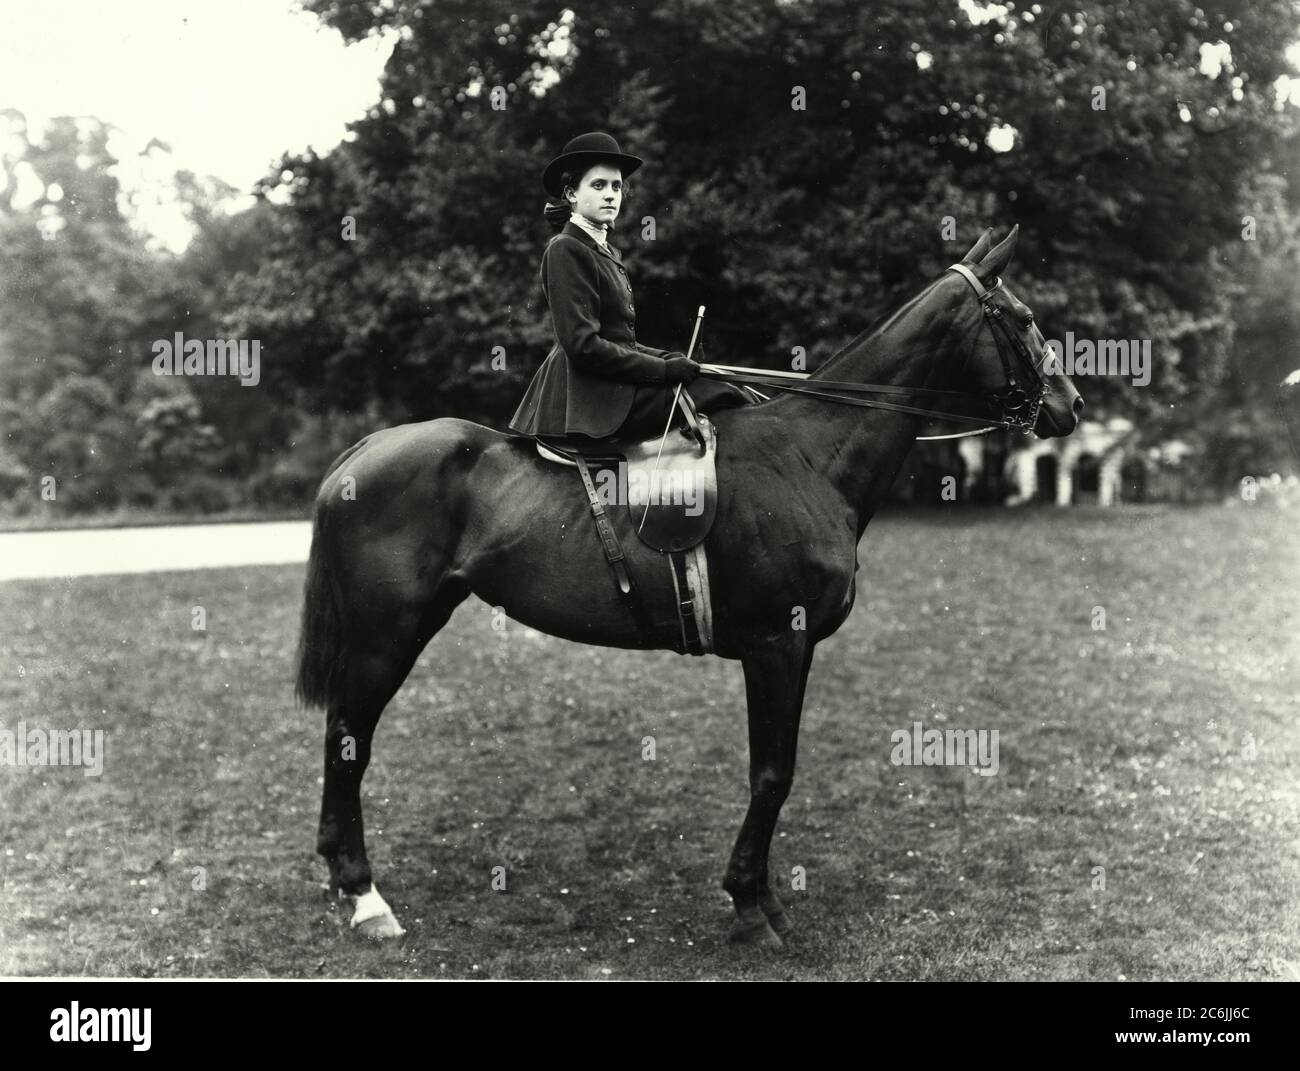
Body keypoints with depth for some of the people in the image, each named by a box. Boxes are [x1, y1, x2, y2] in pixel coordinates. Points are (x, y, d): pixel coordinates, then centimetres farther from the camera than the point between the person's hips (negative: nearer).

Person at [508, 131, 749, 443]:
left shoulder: (610, 253, 20)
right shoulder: (566, 250, -10)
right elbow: (582, 345, -18)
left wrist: (669, 357, 5)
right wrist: (663, 369, -15)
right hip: (588, 393, -10)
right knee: (718, 396, -17)